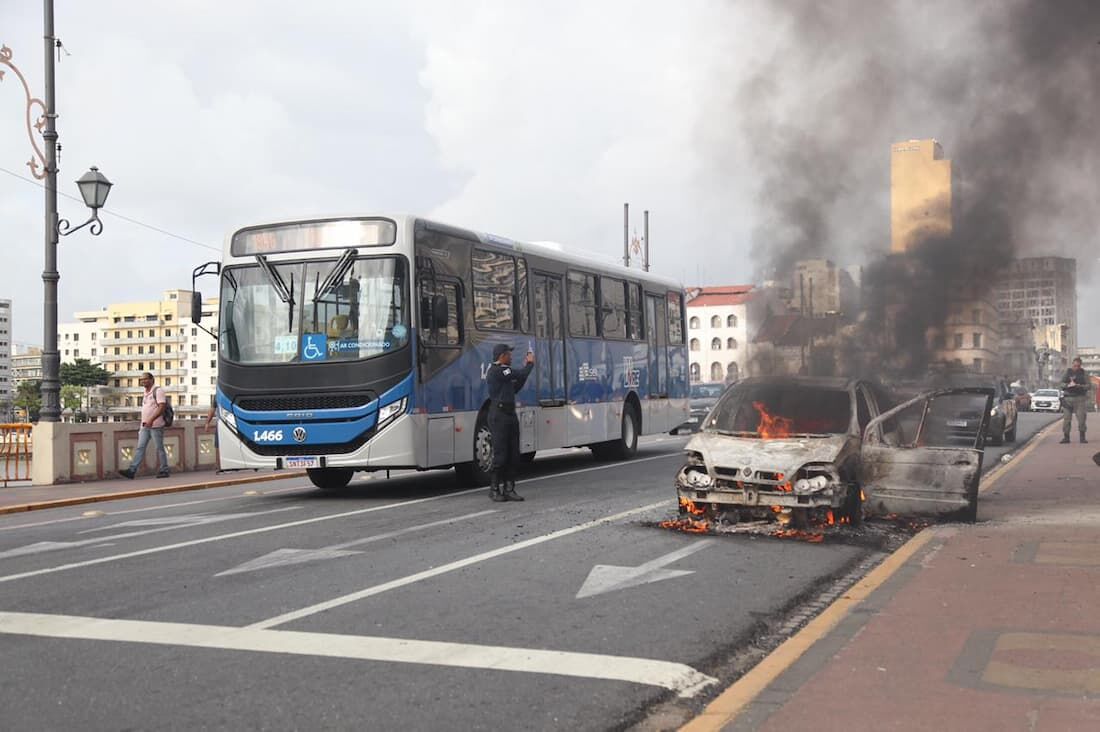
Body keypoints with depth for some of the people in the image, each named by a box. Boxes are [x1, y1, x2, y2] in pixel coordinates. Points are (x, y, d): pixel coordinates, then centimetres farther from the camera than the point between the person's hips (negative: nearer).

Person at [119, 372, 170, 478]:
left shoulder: (157, 391, -9)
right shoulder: (146, 393, 17)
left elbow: (162, 407, -18)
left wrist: (151, 420, -24)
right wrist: (144, 422, 18)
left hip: (156, 425, -8)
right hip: (145, 426, 8)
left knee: (159, 448, -1)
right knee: (140, 448, 1)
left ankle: (164, 471, 7)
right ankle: (132, 471, -5)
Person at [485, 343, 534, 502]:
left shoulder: (504, 371, 17)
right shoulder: (496, 371, -15)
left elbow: (515, 388, 20)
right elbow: (521, 374, -17)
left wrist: (526, 366, 15)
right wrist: (530, 363, 3)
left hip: (510, 414, 10)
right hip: (499, 415, -10)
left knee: (513, 454, 7)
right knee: (500, 454, -5)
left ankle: (509, 489, 11)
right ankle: (494, 489, 4)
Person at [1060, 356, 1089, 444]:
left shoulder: (1084, 373, 5)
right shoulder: (1067, 372, 8)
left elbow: (1088, 386, -1)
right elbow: (1062, 384, 4)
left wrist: (1079, 386, -19)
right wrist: (1068, 385, -17)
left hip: (1080, 398, -1)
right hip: (1068, 398, 1)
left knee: (1081, 418, -6)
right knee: (1066, 419, -2)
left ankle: (1082, 438, 2)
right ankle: (1066, 437, 3)